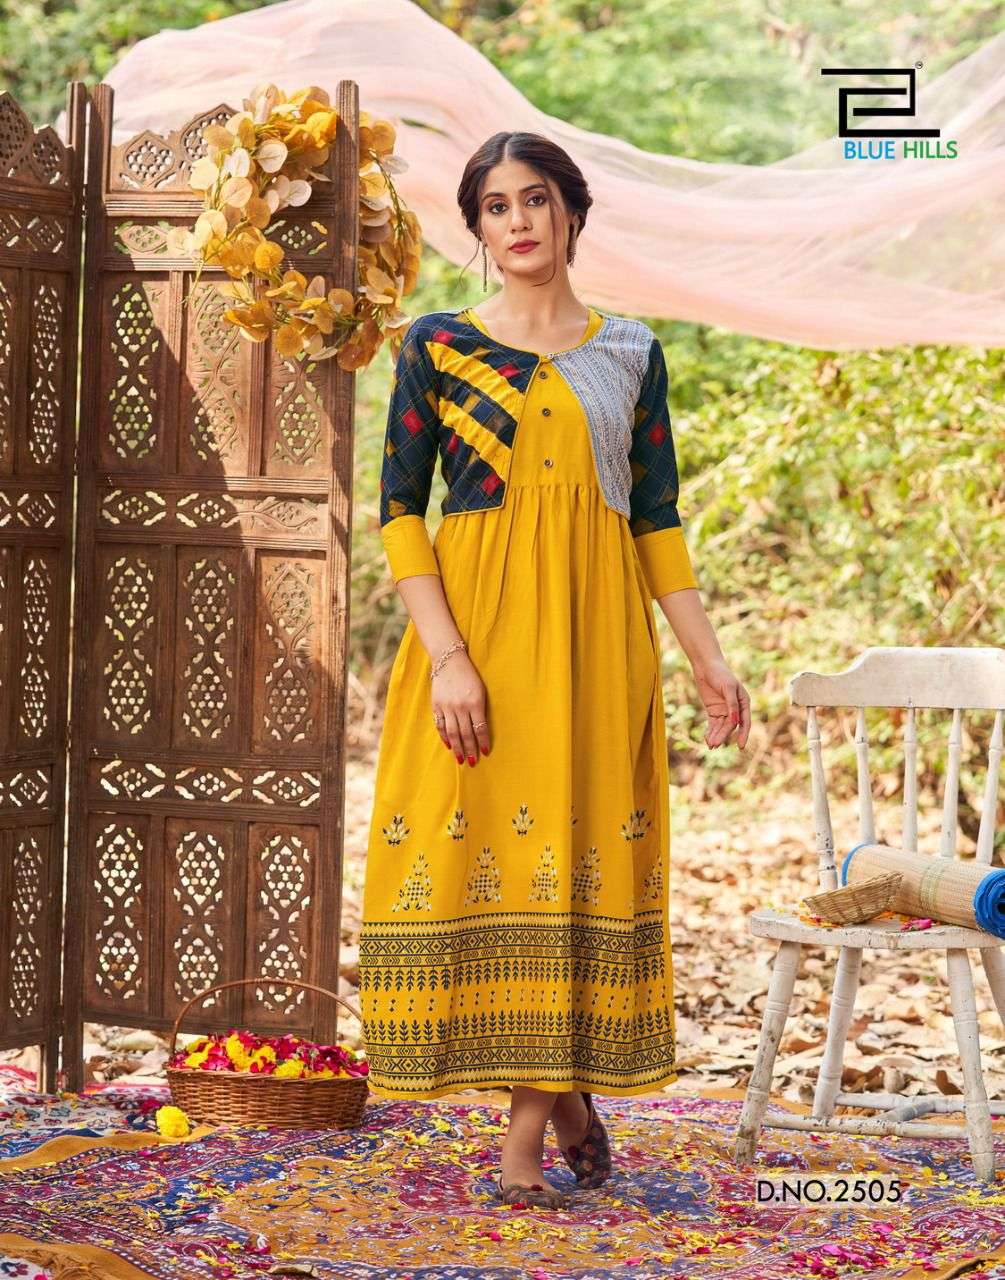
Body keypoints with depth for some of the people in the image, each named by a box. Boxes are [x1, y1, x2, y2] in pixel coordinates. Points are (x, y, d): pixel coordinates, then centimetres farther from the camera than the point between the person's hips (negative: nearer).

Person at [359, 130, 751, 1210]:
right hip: (475, 623, -1)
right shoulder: (435, 344, 4)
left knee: (577, 849, -2)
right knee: (478, 846, -3)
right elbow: (399, 511, -1)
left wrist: (709, 662, 4)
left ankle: (530, 1132, 4)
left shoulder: (630, 351, 10)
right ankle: (566, 1094, 15)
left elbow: (658, 520, 11)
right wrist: (446, 656, -12)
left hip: (597, 632, 1)